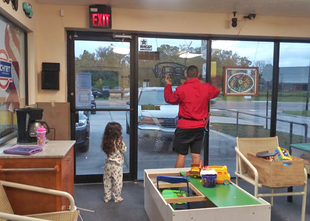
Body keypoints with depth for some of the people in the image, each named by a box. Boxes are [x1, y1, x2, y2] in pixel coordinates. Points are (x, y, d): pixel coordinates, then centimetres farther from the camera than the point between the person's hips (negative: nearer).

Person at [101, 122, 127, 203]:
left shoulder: (105, 141, -7)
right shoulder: (119, 141, -20)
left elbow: (103, 149, 8)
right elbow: (124, 150, -6)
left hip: (108, 164, 4)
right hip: (117, 165, -4)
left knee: (107, 181, 18)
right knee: (117, 182, 11)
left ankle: (107, 197, 28)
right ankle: (117, 197, 23)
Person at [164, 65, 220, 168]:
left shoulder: (181, 89, -13)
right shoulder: (206, 88, -1)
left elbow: (169, 99, 4)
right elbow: (217, 91, 21)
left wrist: (168, 85, 19)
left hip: (184, 127, -3)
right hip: (200, 126, 4)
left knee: (181, 155, 6)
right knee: (196, 155, 10)